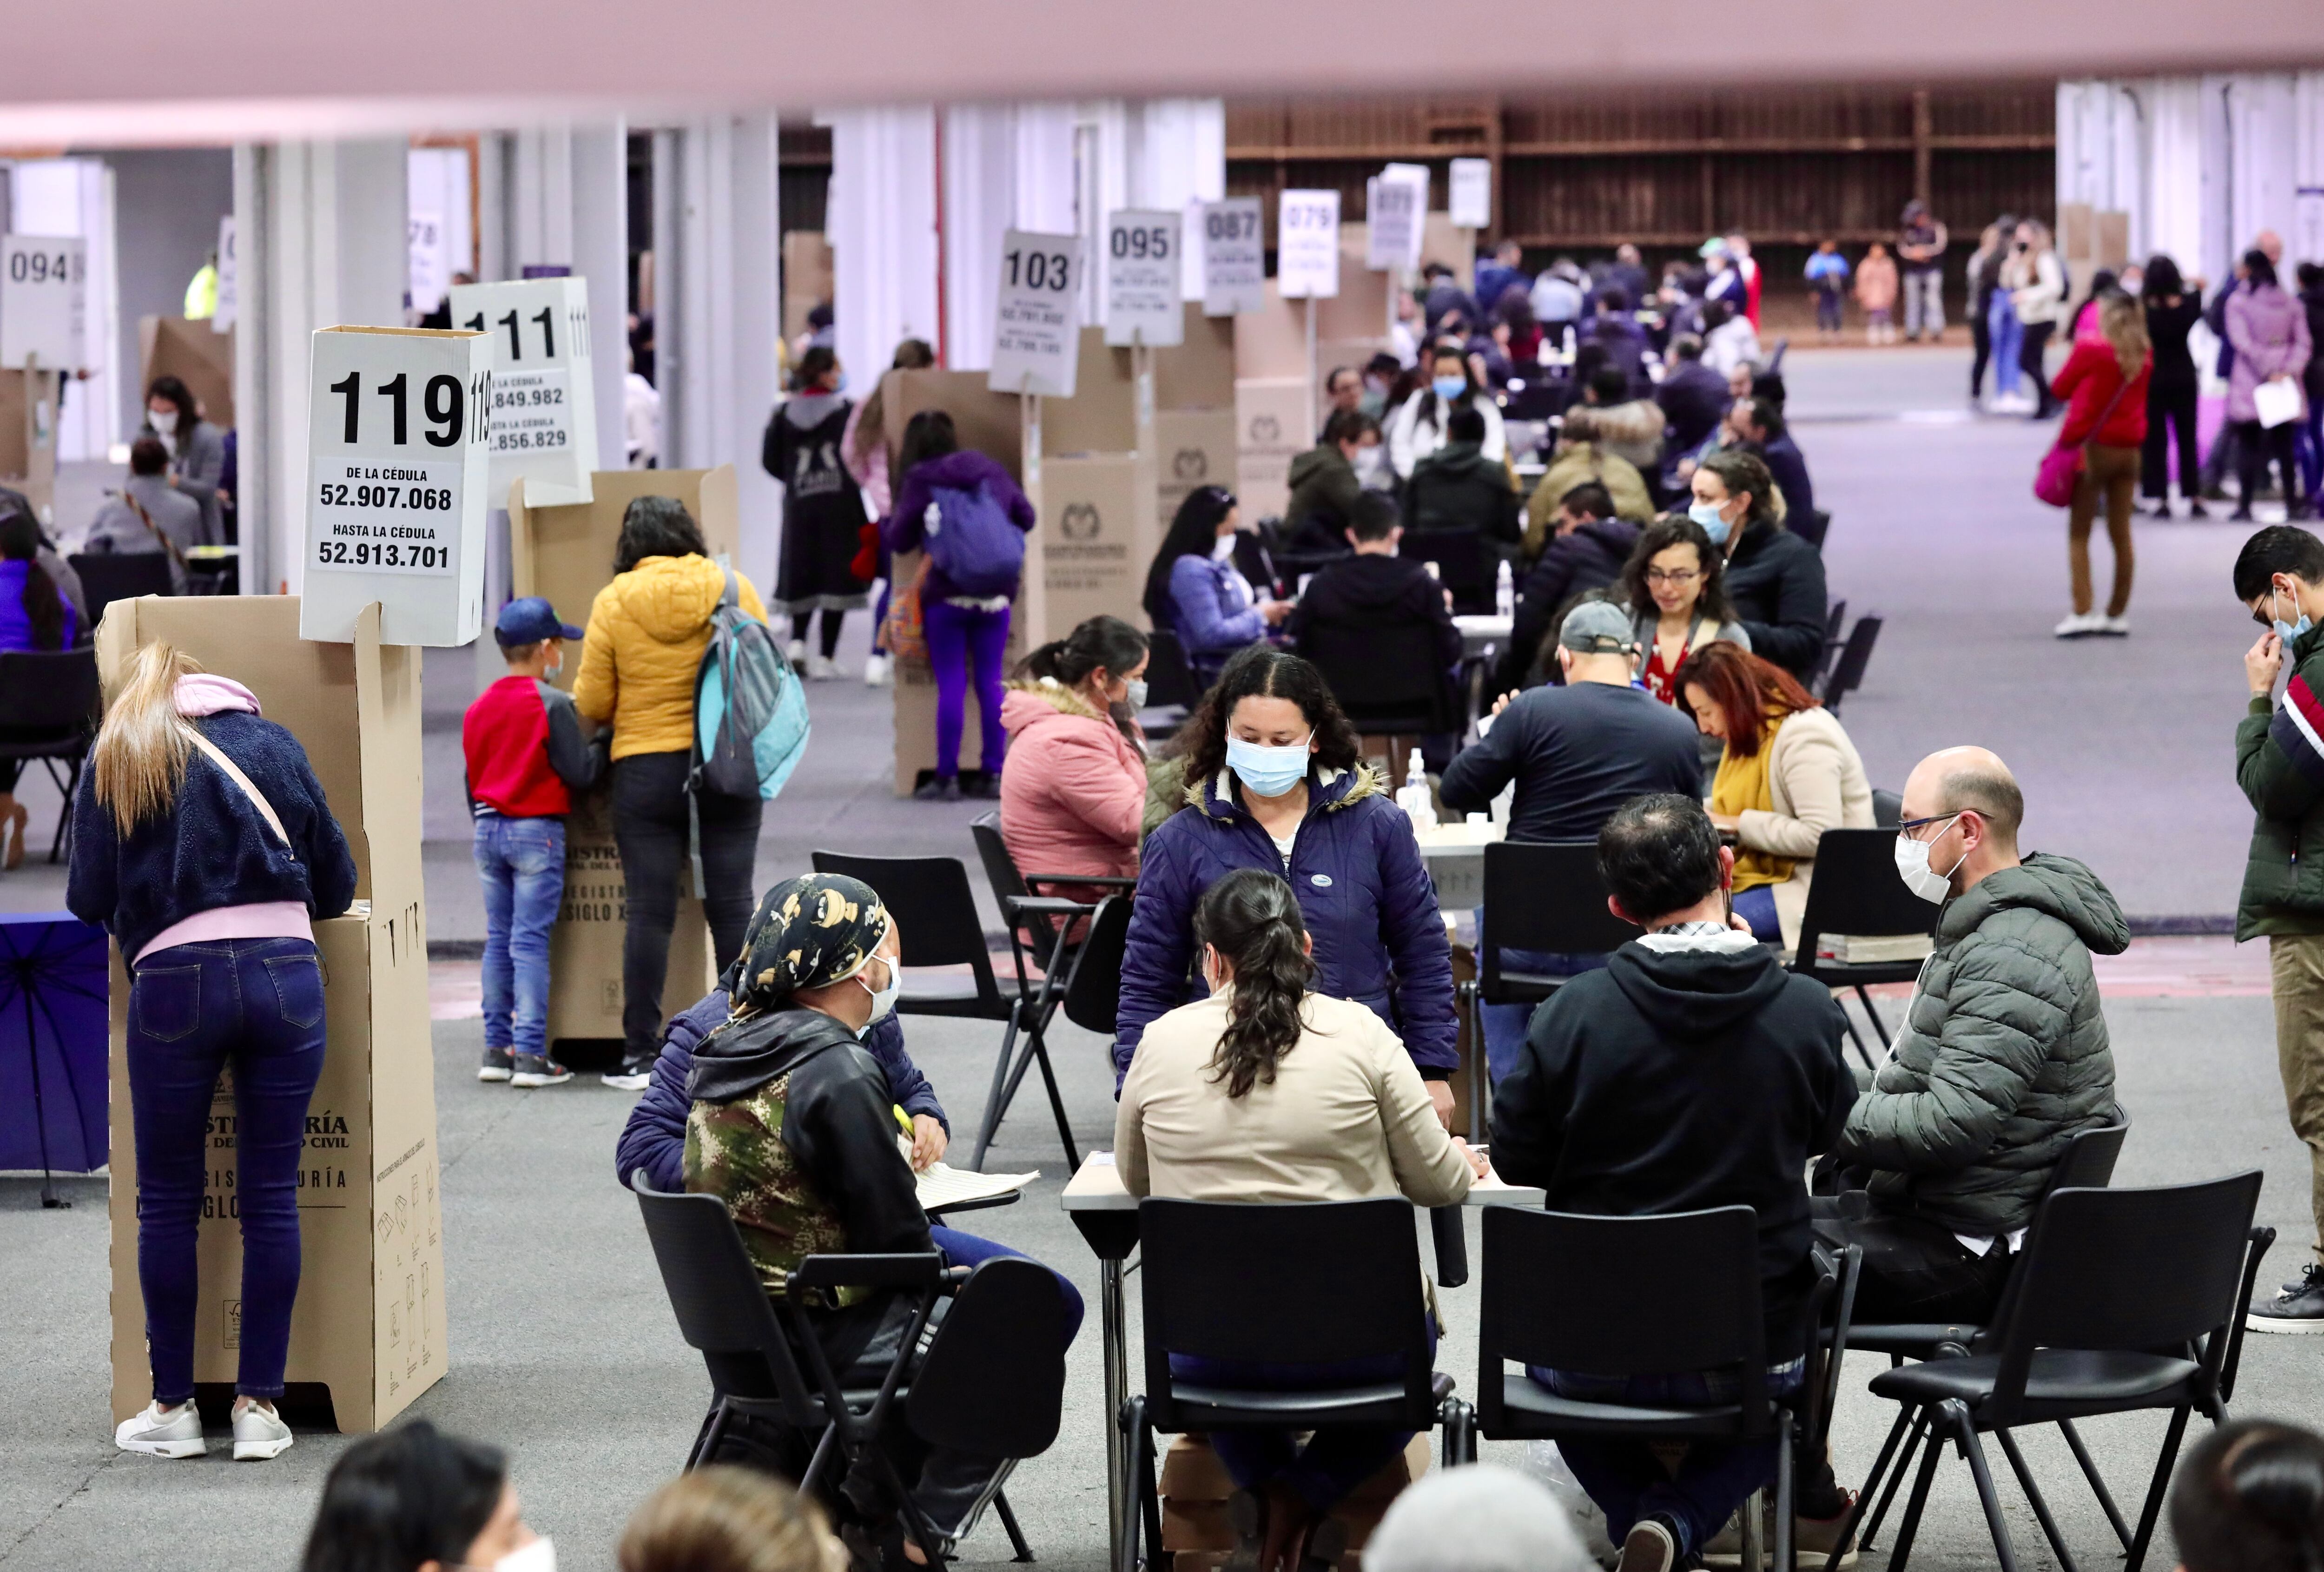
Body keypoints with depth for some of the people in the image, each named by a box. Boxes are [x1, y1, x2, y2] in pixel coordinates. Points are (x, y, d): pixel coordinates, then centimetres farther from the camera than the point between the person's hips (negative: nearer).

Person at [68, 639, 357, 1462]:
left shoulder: (114, 762, 11)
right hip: (286, 975, 1)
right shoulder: (270, 744, 14)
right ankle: (258, 1407, 7)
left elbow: (88, 898, 7)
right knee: (271, 1195, 6)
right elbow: (337, 882, 14)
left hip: (175, 984, -1)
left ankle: (172, 1408, 13)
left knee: (169, 1201, 9)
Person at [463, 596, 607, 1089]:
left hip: (489, 830, 6)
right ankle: (530, 1054, -9)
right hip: (537, 832, -6)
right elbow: (580, 772, -11)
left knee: (498, 939, 11)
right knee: (530, 940, -6)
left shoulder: (478, 709, 8)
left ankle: (496, 1048, 11)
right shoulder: (554, 704, -12)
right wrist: (605, 742, 6)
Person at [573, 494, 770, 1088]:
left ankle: (638, 1054, 2)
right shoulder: (734, 588, -2)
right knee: (732, 905, 6)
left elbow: (591, 704, -2)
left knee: (649, 911, 1)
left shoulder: (614, 603, -5)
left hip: (646, 770, -1)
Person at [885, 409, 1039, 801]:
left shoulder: (919, 481, -1)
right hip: (996, 593, 3)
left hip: (946, 595, -3)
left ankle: (947, 778, -1)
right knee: (991, 682, 8)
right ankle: (994, 774, 8)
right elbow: (1026, 518, 20)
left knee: (951, 685, -1)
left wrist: (884, 523, 24)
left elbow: (898, 540, 3)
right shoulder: (992, 472, 11)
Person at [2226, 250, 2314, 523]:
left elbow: (2242, 342, -13)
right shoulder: (2292, 303, 10)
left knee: (2250, 446, -1)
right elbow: (2303, 343, 2)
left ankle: (2246, 505, -5)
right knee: (2284, 445, 9)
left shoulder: (2238, 301, -4)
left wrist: (2268, 372, -13)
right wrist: (2290, 370, -7)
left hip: (2250, 381, -4)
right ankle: (2293, 503, 5)